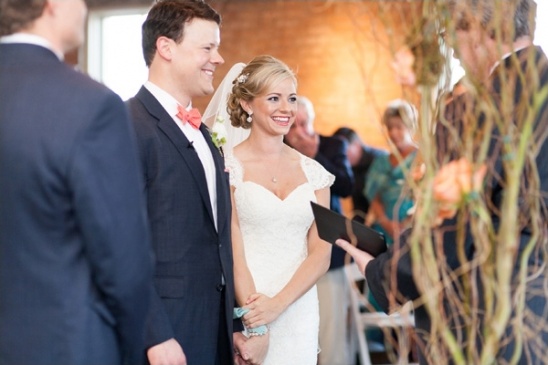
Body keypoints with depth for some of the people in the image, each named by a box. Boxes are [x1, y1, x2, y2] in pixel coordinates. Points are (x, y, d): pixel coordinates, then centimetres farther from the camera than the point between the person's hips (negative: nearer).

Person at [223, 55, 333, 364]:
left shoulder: (313, 172, 8)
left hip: (299, 312, 3)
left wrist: (277, 304, -13)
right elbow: (233, 254, -8)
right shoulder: (228, 168, -3)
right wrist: (253, 326, -15)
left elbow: (321, 254, 2)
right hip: (247, 311, -3)